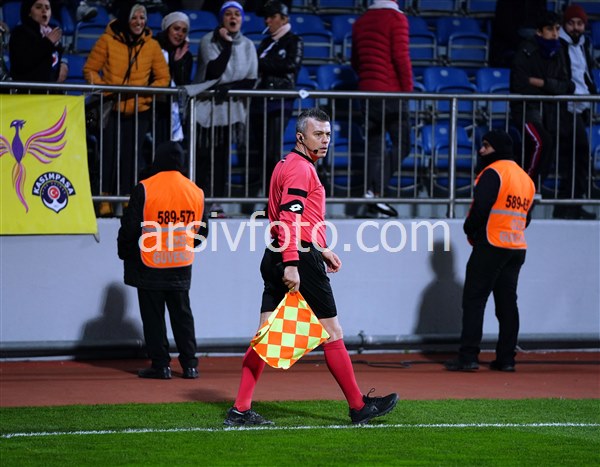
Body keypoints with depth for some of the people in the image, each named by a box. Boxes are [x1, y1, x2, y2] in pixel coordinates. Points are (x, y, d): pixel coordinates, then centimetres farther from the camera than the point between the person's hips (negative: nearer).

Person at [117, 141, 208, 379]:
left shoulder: (144, 189, -14)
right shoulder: (195, 191, 1)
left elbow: (130, 226, -11)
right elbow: (201, 231, 11)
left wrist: (125, 252, 6)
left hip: (150, 266, -4)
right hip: (182, 267, 4)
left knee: (153, 316, 5)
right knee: (182, 315, 13)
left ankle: (160, 365, 5)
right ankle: (189, 365, 12)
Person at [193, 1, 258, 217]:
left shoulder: (247, 45, 8)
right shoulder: (209, 41, -2)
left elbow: (251, 80, 3)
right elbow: (214, 71, -15)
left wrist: (228, 87, -10)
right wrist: (227, 44, -14)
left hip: (232, 109, 3)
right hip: (207, 107, -3)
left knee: (222, 157, 0)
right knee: (204, 156, -8)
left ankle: (216, 202, 2)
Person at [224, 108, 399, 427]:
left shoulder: (287, 165, 21)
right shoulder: (301, 168, -11)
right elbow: (290, 218, -22)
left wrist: (321, 250, 30)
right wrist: (291, 264, -28)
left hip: (276, 258, 10)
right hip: (300, 259, -10)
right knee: (332, 333, 0)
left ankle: (240, 410, 1)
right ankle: (358, 407, 8)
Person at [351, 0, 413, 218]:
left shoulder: (361, 22, 14)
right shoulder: (396, 18, -7)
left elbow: (355, 61, 20)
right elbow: (401, 56, -13)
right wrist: (408, 88, -6)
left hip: (367, 91, 7)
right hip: (391, 91, -7)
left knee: (374, 147, 9)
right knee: (402, 145, -3)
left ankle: (373, 190, 2)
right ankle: (376, 190, -17)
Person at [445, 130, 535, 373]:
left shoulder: (492, 173, -10)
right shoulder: (526, 178, 16)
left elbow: (480, 208, -19)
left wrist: (469, 229, -3)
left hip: (490, 245, -8)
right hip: (517, 248, 8)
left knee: (474, 300, -5)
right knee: (507, 303, 10)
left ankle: (468, 357, -10)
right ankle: (506, 359, 8)